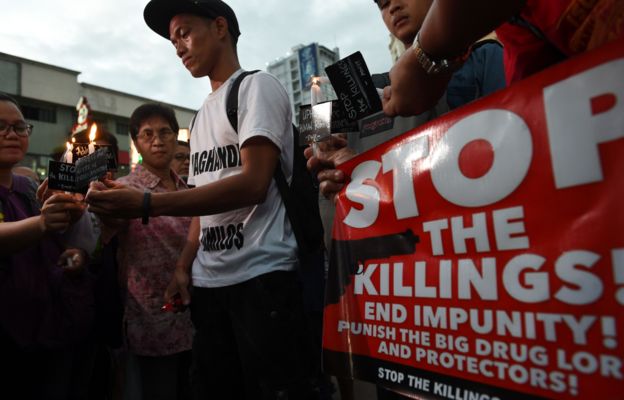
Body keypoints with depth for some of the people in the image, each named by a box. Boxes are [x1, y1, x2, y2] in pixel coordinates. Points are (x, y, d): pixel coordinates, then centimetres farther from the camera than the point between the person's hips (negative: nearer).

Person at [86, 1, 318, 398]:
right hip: (208, 282, 7)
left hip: (261, 276, -7)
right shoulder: (203, 115, 19)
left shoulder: (258, 86, -3)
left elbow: (253, 184, -18)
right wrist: (183, 266, 8)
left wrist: (146, 204, -21)